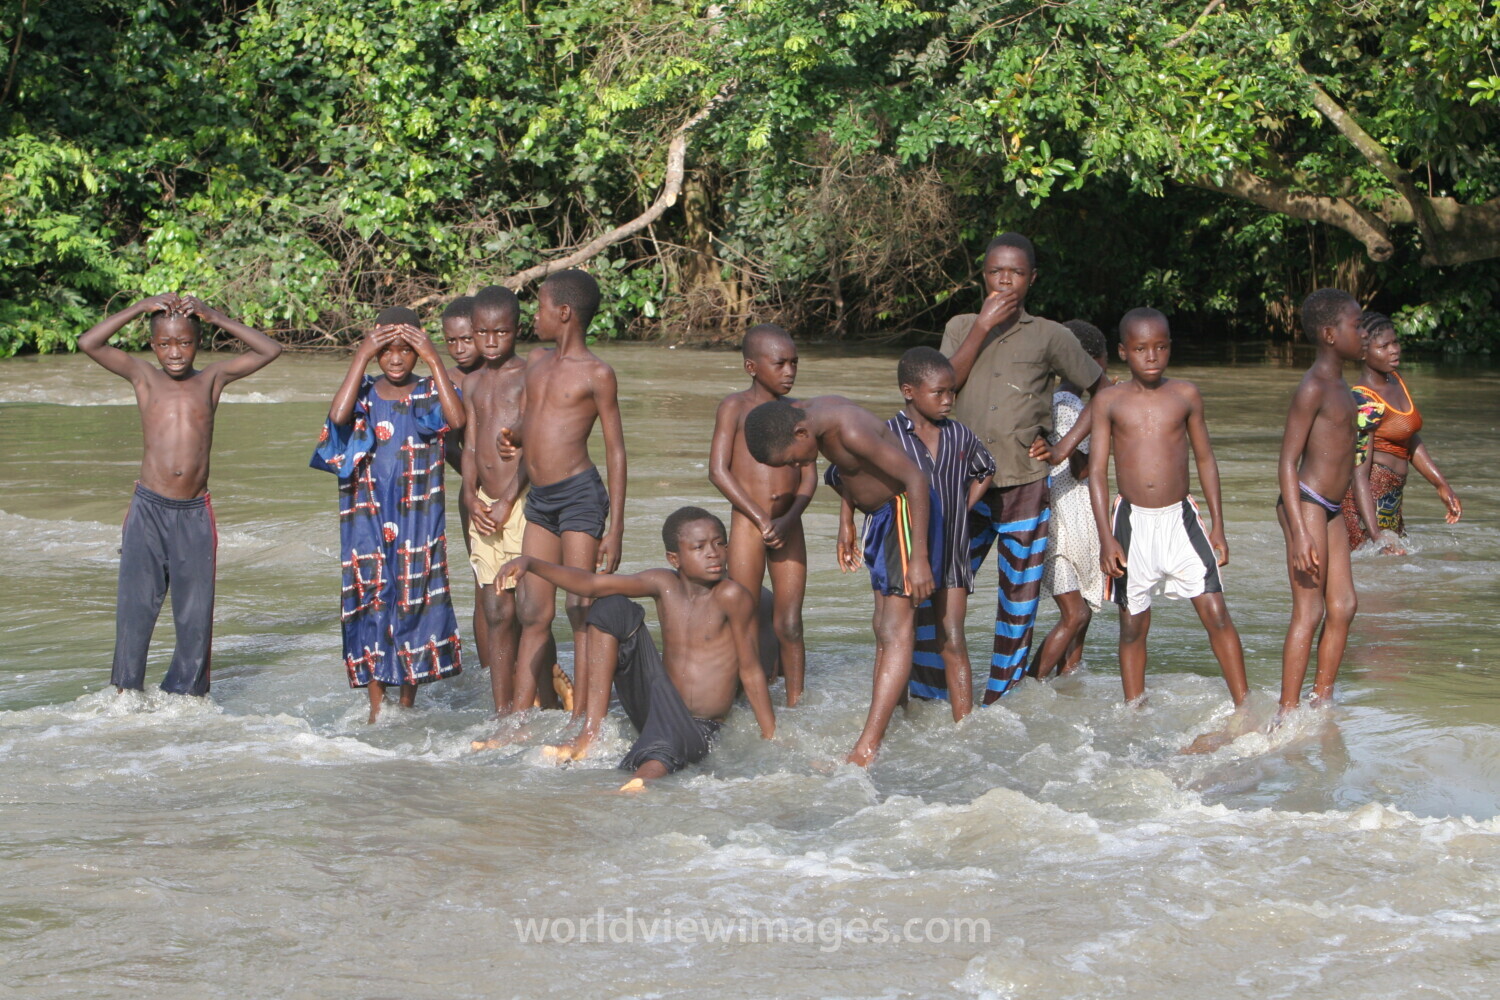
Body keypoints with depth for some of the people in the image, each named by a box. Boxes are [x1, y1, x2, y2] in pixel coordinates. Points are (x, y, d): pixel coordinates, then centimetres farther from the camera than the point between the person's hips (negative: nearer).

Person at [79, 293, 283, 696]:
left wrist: (215, 316, -4)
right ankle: (126, 691, 4)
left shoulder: (212, 379, 7)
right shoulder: (143, 376, 5)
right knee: (136, 603, -4)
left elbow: (270, 350, 1)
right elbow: (88, 343, -4)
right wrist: (140, 308, -8)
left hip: (195, 513, 1)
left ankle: (185, 692, 14)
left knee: (195, 613, 3)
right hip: (148, 510, -1)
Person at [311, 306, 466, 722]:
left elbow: (456, 419, -20)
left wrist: (434, 360, -19)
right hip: (367, 520, 0)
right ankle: (376, 704, 9)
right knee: (371, 602, 1)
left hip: (420, 521, 0)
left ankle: (408, 700, 15)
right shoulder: (364, 393, 4)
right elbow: (338, 415, -19)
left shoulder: (430, 392, 2)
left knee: (416, 602, 2)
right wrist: (361, 358, -16)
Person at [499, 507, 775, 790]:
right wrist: (530, 563, -13)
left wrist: (771, 739, -11)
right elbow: (590, 584, -2)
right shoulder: (664, 585, 0)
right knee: (612, 607, -2)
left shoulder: (731, 596, -14)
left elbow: (751, 671, -10)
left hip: (698, 732, -6)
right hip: (658, 712, 6)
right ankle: (591, 733, -10)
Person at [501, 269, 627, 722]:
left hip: (579, 494, -7)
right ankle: (519, 715, 10)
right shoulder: (536, 362, 14)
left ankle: (580, 720, -5)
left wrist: (615, 527, -12)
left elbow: (616, 450, -7)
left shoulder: (596, 373, -7)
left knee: (581, 610, -6)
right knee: (533, 612, 7)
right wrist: (514, 437, 1)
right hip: (539, 498, 7)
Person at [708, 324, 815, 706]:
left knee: (789, 626, 3)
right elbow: (718, 471, -7)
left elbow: (809, 476, 7)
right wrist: (761, 518, -12)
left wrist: (788, 519, -10)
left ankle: (794, 706, 9)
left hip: (788, 527, 3)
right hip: (747, 523, -3)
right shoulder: (735, 406, -1)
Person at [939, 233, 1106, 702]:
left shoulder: (1050, 336, 6)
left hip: (1025, 483, 0)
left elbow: (1101, 390, 15)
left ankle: (1000, 699, 10)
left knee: (1019, 597, 2)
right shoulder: (961, 328, 11)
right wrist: (984, 326, -9)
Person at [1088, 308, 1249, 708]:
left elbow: (1205, 460, 11)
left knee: (1216, 613, -6)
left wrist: (1218, 526, 8)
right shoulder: (1109, 401, 0)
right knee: (1133, 625, 6)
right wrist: (1106, 538, -8)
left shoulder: (1185, 396, 3)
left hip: (1181, 520, 0)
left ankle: (1244, 708, 0)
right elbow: (1097, 471, 0)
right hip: (1133, 524, 0)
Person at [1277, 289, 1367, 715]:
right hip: (1305, 504, -9)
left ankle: (1322, 699, 18)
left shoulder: (1339, 385, 15)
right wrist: (1300, 534, -24)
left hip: (1330, 509, 9)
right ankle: (1288, 711, -4)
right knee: (1308, 611, -8)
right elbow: (1287, 462, -19)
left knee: (1343, 605, 9)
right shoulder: (1313, 388, -15)